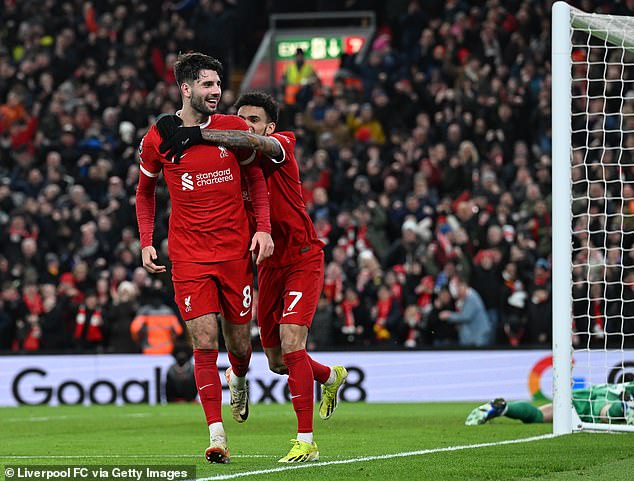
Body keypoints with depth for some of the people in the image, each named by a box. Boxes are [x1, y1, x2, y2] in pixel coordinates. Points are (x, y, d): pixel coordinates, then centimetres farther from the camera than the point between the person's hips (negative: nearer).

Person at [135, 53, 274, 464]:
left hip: (236, 251, 1)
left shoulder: (234, 128, 0)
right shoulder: (158, 138, 0)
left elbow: (256, 177, 12)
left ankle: (239, 380, 45)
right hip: (188, 256, -1)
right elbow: (145, 191, 15)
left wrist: (264, 228, -1)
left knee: (239, 344, 8)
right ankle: (217, 436, -10)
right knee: (204, 343, -11)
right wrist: (146, 242, 6)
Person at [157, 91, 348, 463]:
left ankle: (306, 442, -14)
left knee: (291, 346, -19)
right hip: (269, 265, 7)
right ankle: (331, 377, 46)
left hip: (302, 259, -7)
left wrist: (198, 134, -43)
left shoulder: (282, 145, -12)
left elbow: (254, 141, -36)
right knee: (277, 360, 12)